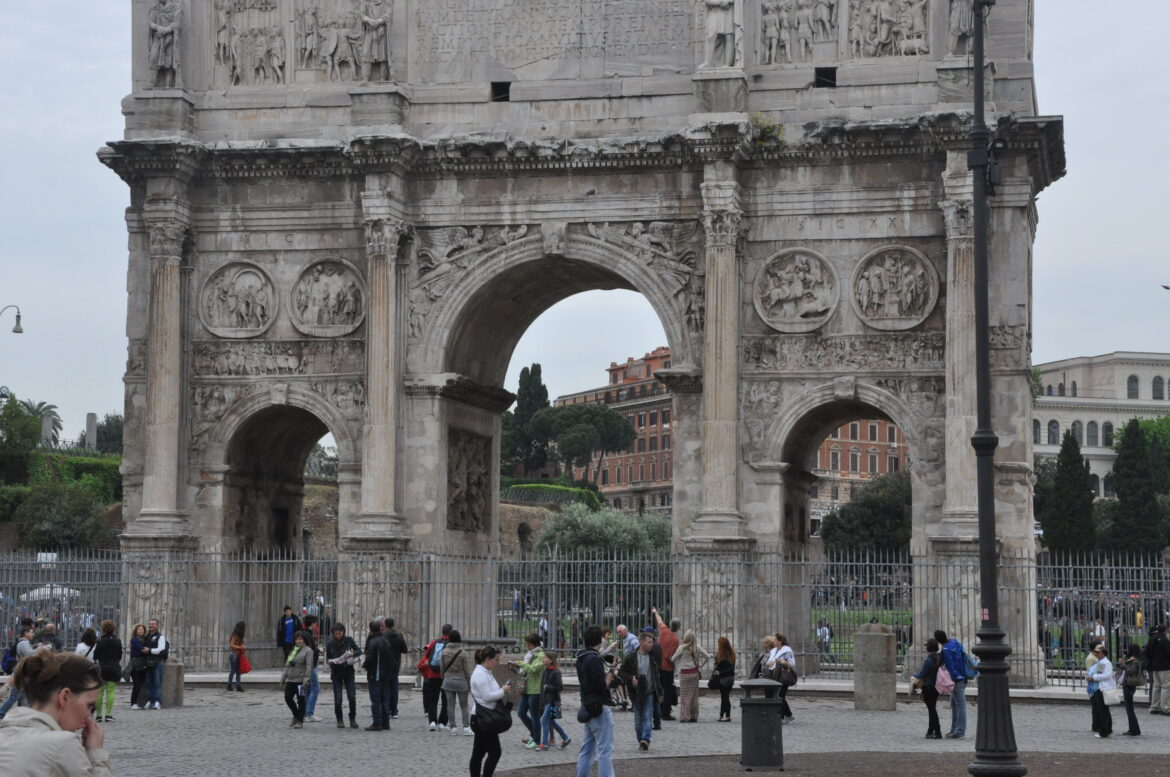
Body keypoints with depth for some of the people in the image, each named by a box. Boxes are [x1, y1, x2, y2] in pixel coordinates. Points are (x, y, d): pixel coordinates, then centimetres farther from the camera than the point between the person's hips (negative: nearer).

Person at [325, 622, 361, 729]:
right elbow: (327, 659, 1)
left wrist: (352, 654, -21)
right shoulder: (330, 644, -4)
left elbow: (359, 651, 0)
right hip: (336, 674, 0)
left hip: (349, 672, 0)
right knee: (338, 699, -3)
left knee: (352, 697, -8)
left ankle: (353, 719, 7)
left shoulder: (349, 640, -3)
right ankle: (339, 720, 11)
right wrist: (332, 662, -21)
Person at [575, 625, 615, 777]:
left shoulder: (581, 659, 10)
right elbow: (602, 686, -21)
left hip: (588, 707, 9)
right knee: (605, 750, -6)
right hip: (600, 708, -9)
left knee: (587, 749, 14)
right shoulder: (594, 660, -18)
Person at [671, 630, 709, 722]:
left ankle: (684, 717, -1)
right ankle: (694, 716, 13)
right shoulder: (697, 647, -2)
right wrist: (701, 666, 12)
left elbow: (674, 659, -9)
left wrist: (678, 667, 7)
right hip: (694, 672, 3)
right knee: (694, 696, 10)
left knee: (685, 695, 3)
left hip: (684, 673, -3)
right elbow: (708, 657, 2)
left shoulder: (682, 647, -10)